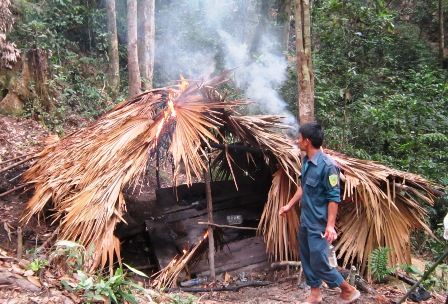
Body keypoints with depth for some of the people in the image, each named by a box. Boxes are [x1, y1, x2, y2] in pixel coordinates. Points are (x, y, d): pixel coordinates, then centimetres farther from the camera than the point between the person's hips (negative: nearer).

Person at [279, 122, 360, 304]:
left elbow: (334, 197, -20)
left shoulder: (327, 165, -23)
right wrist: (289, 205, 22)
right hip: (305, 220, 9)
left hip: (318, 224, -8)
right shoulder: (306, 161, 3)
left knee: (319, 263, -3)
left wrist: (330, 225, -23)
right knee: (306, 259, 16)